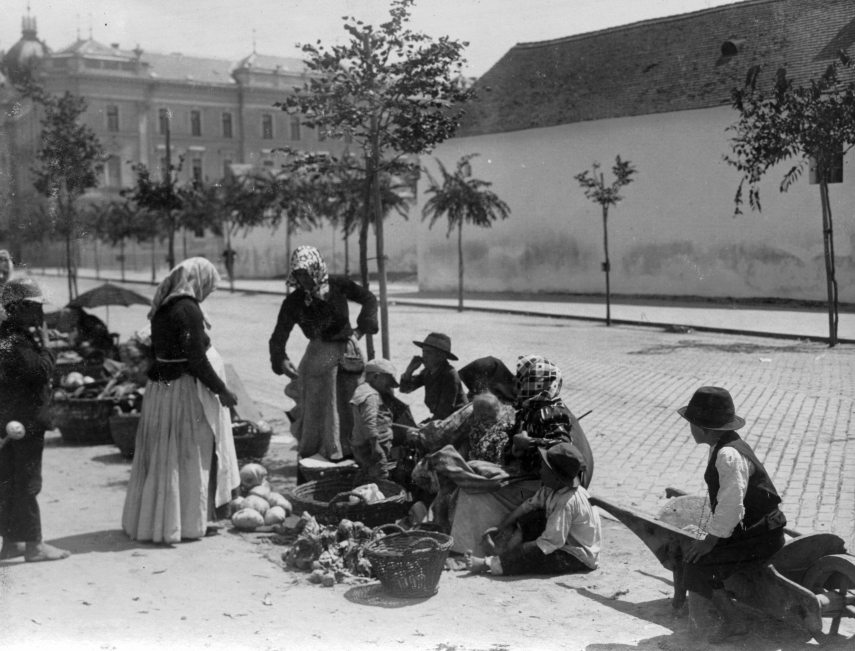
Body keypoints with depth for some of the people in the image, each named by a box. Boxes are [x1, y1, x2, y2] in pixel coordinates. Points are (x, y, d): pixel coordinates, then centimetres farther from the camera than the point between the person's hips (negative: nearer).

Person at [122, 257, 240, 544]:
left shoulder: (162, 308, 9)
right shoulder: (189, 310, -17)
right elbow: (197, 361, -20)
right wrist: (222, 390, -11)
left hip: (160, 388, 8)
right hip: (185, 392, -8)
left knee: (160, 457, 15)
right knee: (186, 459, 1)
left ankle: (149, 520, 24)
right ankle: (184, 524, 8)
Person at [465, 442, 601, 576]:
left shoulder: (567, 502, -30)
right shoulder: (552, 487, -2)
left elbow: (551, 541, -30)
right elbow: (530, 504, 10)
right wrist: (502, 526, 9)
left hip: (579, 559, -10)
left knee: (532, 552, -25)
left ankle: (488, 564, -13)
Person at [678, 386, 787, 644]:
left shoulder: (729, 456, -27)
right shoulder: (723, 447, 4)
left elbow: (731, 505, -29)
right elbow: (725, 500, 12)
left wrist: (710, 541, -19)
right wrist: (711, 536, 10)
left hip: (758, 537, -10)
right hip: (750, 528, 10)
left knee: (697, 566, -18)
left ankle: (733, 621, -6)